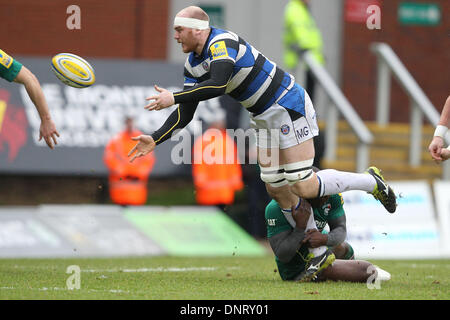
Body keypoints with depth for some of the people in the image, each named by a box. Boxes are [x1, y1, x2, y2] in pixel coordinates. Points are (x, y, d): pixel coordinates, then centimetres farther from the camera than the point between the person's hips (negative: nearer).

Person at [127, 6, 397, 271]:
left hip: (289, 107, -9)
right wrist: (156, 139, -4)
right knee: (277, 190, 6)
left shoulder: (222, 43, -23)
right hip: (264, 118, 9)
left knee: (304, 187, -13)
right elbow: (187, 113, 7)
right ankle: (320, 255, 15)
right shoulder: (194, 65, 6)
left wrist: (174, 98, -35)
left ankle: (370, 181, 7)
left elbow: (217, 85, -39)